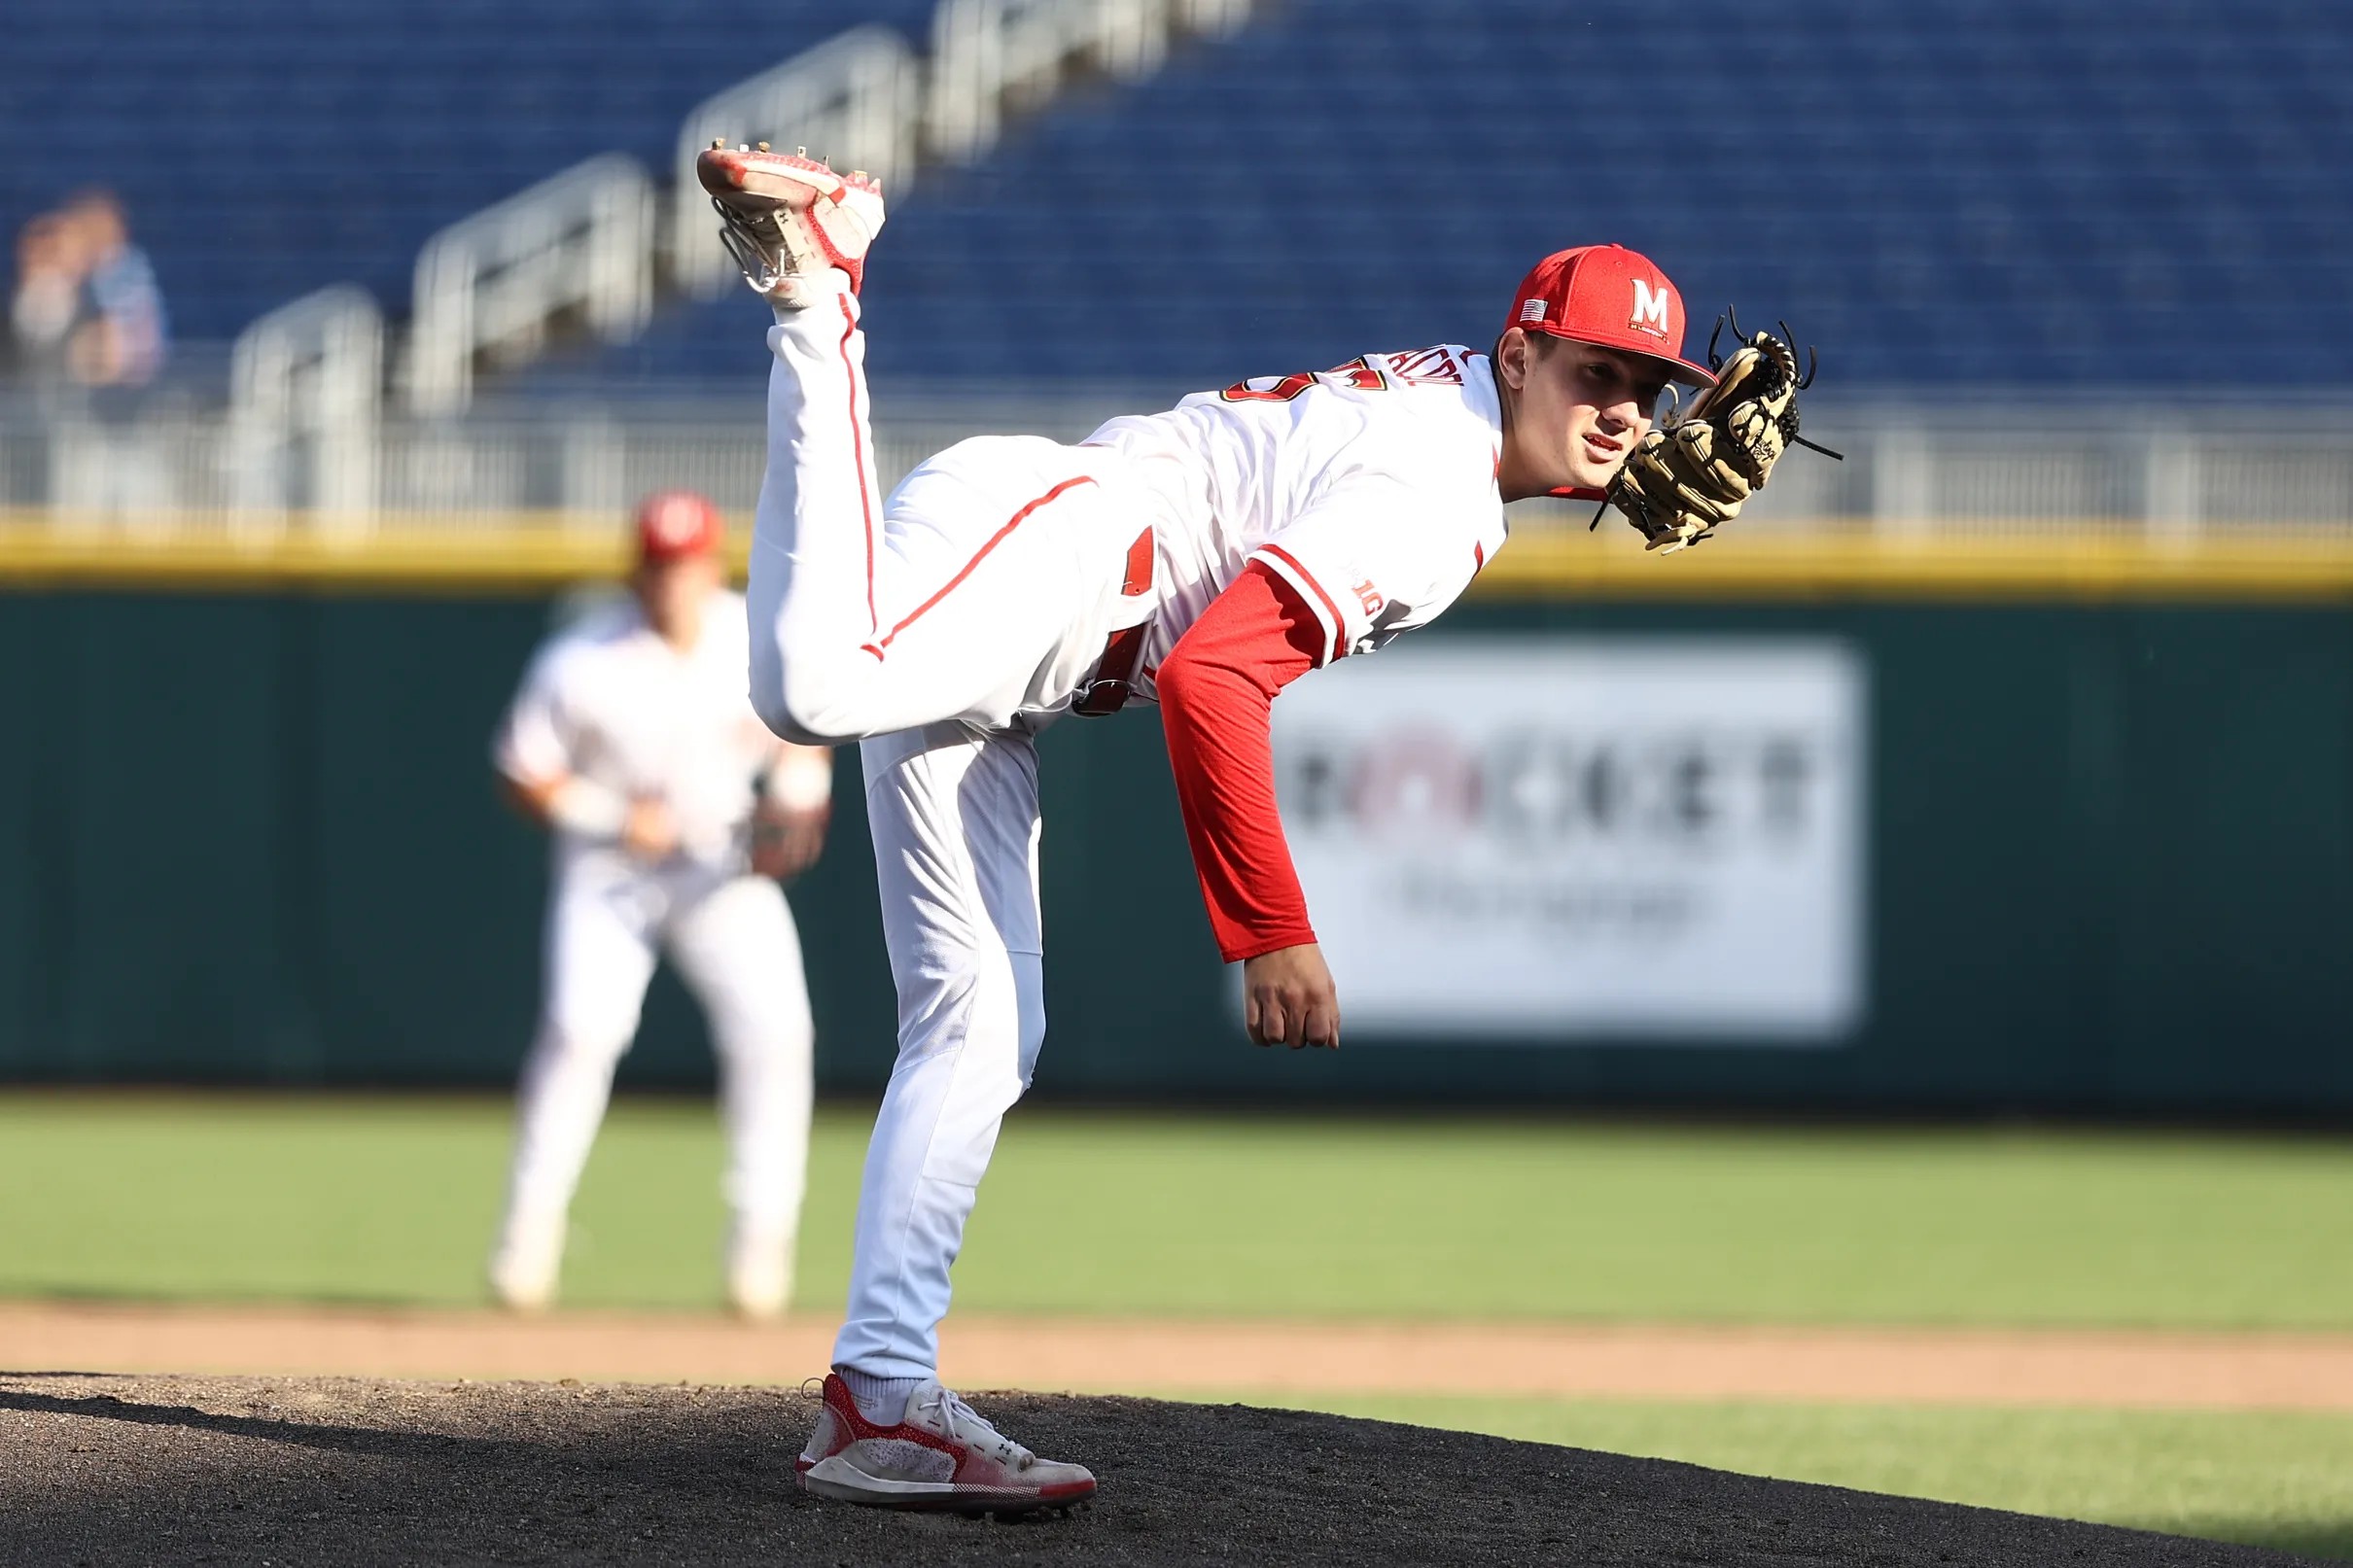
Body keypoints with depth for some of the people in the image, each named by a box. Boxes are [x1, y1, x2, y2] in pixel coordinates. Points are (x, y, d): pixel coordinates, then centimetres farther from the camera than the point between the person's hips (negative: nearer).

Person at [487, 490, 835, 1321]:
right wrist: (616, 817, -21)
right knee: (581, 1027, -21)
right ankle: (530, 1225, -6)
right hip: (609, 869, -2)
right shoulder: (580, 663, -17)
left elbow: (804, 726, 8)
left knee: (773, 1027, -15)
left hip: (726, 867, 2)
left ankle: (761, 1241, -5)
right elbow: (523, 773, -9)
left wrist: (796, 801, -11)